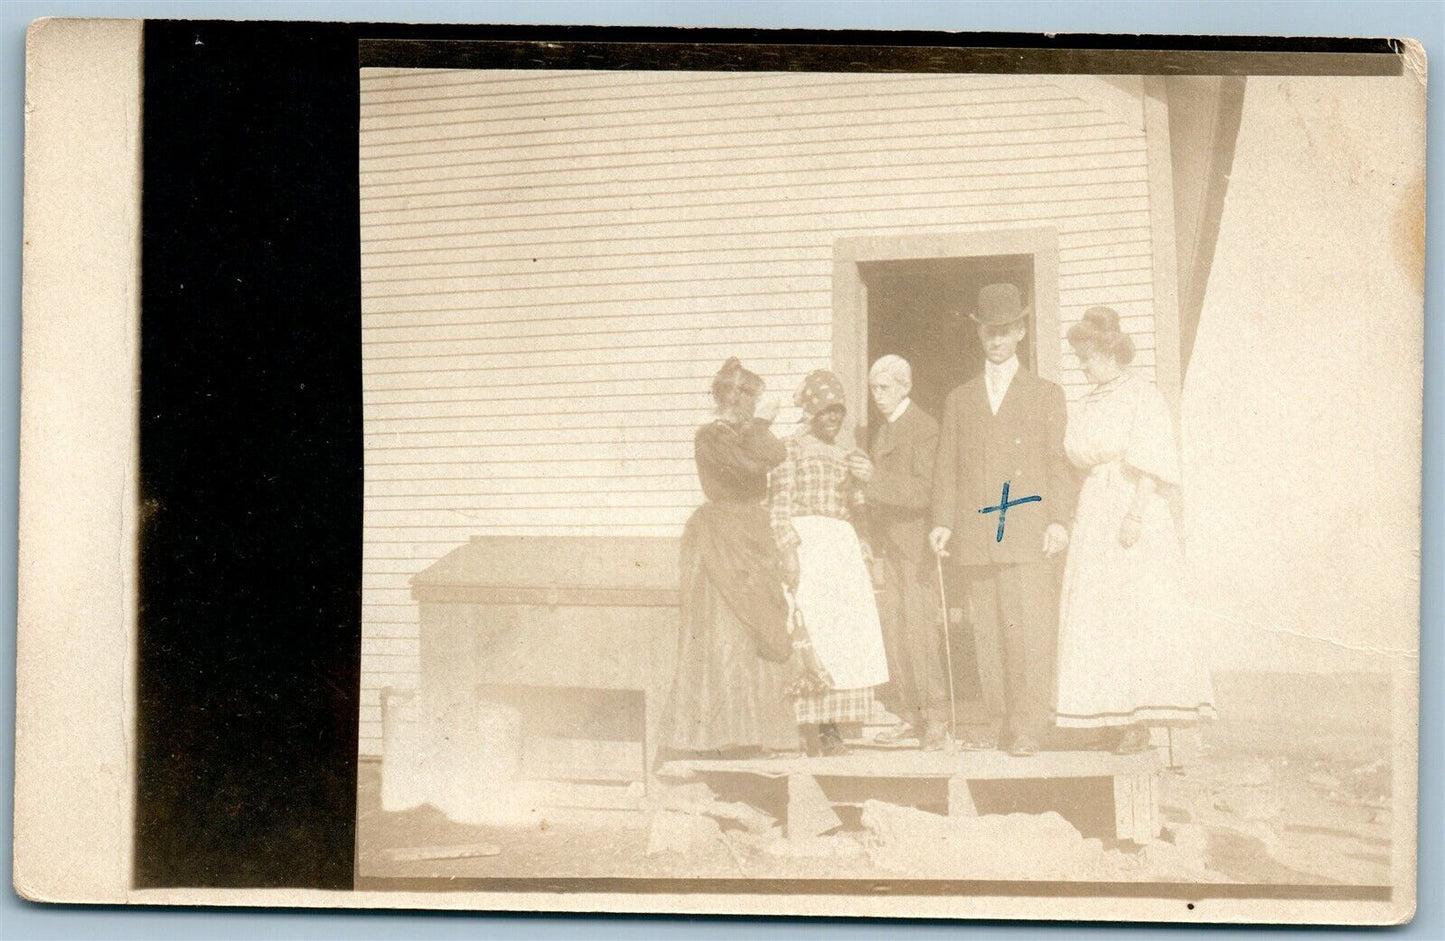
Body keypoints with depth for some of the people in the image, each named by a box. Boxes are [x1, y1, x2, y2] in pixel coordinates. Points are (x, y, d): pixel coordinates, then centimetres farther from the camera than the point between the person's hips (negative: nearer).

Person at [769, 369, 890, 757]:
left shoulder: (845, 455, 20)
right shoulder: (792, 446, 1)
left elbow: (854, 512, 18)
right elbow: (780, 503, -7)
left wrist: (860, 483, -1)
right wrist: (788, 551, -18)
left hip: (843, 546, 7)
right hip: (804, 540, -7)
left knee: (846, 634, 1)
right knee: (809, 628, -12)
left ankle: (829, 728, 6)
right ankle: (807, 729, -11)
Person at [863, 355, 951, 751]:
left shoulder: (924, 427, -8)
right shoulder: (882, 431, 18)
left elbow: (923, 489, -16)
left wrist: (874, 484, -23)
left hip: (915, 541, -8)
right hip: (888, 544, 8)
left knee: (919, 627, -10)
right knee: (892, 626, 4)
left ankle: (936, 718, -6)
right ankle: (908, 715, 8)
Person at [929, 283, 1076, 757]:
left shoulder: (1046, 395, 13)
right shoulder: (959, 400, 19)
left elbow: (1059, 463, 7)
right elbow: (947, 466, 14)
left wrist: (1059, 521, -6)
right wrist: (943, 522, 1)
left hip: (1029, 533, -3)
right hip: (976, 534, 3)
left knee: (1030, 629, -10)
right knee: (987, 634, 2)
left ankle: (1028, 727, -8)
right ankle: (999, 723, 9)